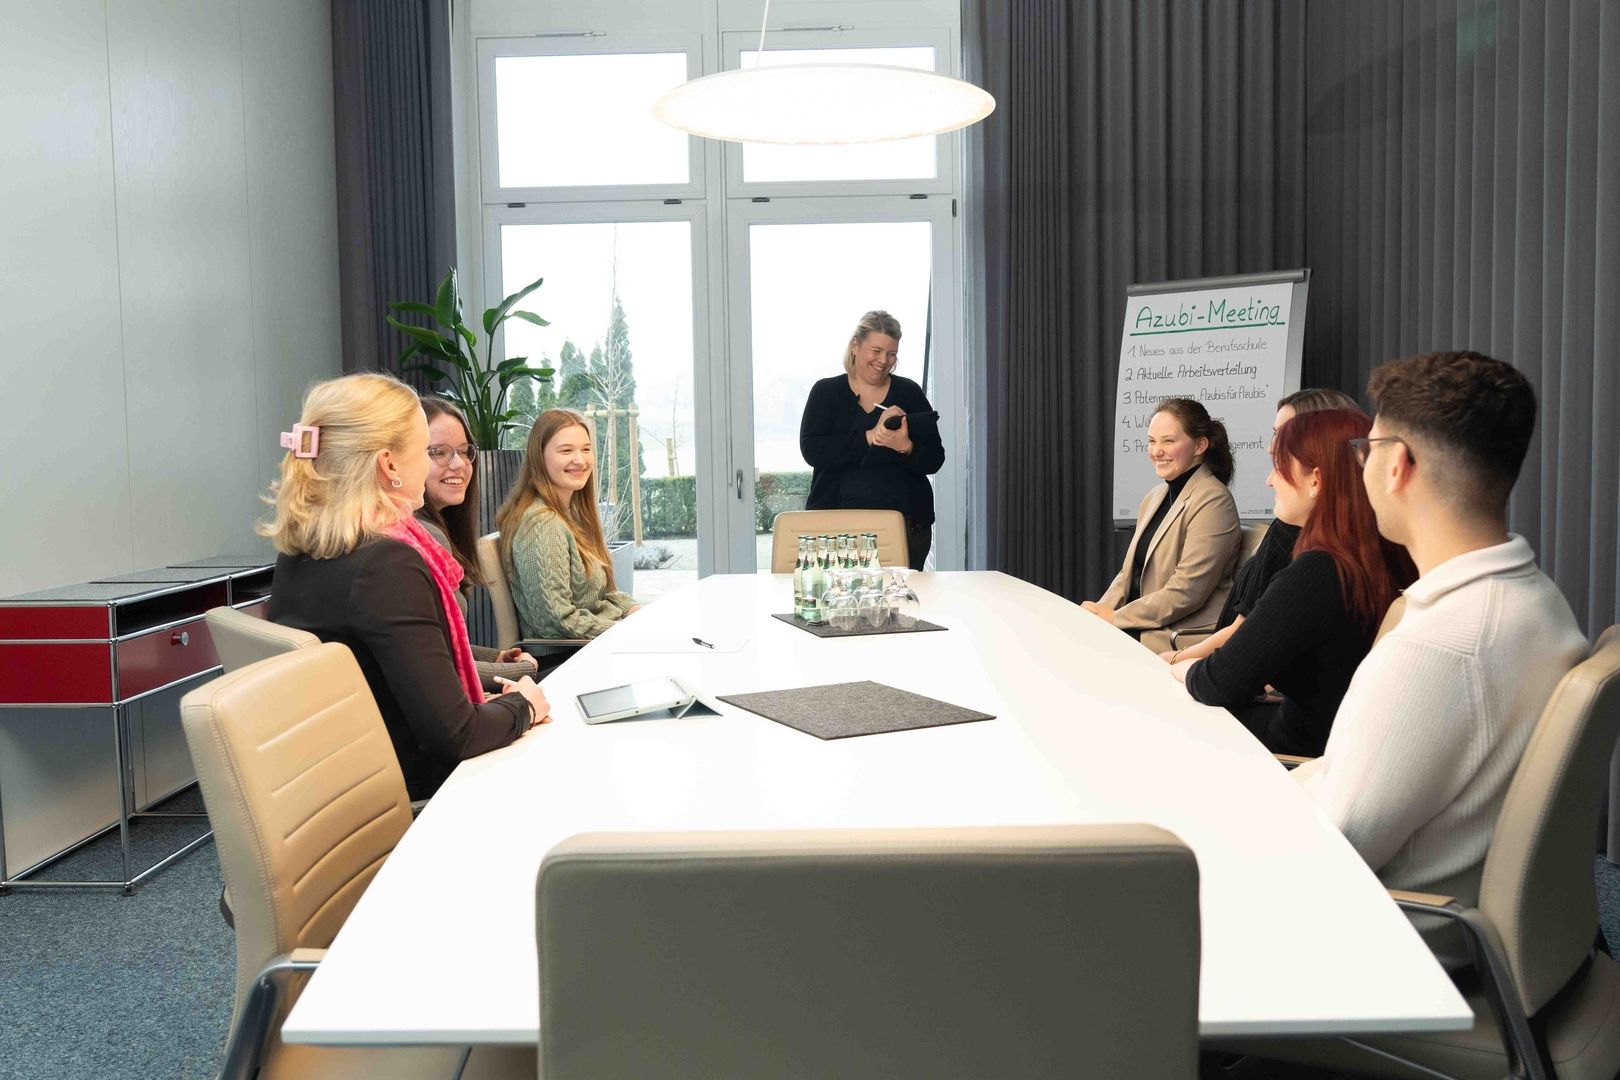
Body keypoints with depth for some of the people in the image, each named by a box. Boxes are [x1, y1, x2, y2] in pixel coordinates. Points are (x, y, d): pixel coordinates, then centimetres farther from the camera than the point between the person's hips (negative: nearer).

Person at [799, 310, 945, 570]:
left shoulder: (910, 393, 9)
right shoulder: (826, 392, 6)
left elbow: (934, 461, 3)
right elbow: (811, 451, -9)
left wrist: (905, 447, -17)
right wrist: (870, 437, -17)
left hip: (905, 521, 1)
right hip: (837, 521, -1)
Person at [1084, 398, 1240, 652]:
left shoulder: (1212, 502, -13)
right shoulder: (1153, 498, 14)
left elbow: (1187, 591, -19)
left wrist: (1115, 617, -15)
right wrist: (1099, 612, -2)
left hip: (1184, 637, -8)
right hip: (1140, 626, 8)